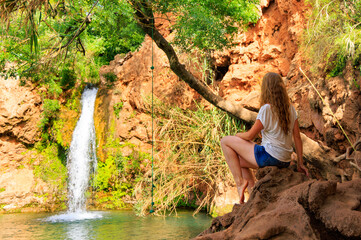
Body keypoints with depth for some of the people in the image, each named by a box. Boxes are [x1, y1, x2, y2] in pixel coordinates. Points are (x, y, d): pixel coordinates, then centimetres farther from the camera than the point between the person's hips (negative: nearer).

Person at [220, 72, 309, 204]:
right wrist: (300, 163, 10)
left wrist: (238, 135, 13)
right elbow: (297, 137, 5)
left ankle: (240, 182, 1)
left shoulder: (266, 109, -15)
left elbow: (250, 136, -8)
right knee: (239, 161, 27)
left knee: (225, 141, 3)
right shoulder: (290, 109, 4)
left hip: (268, 157, -8)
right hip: (285, 161, 8)